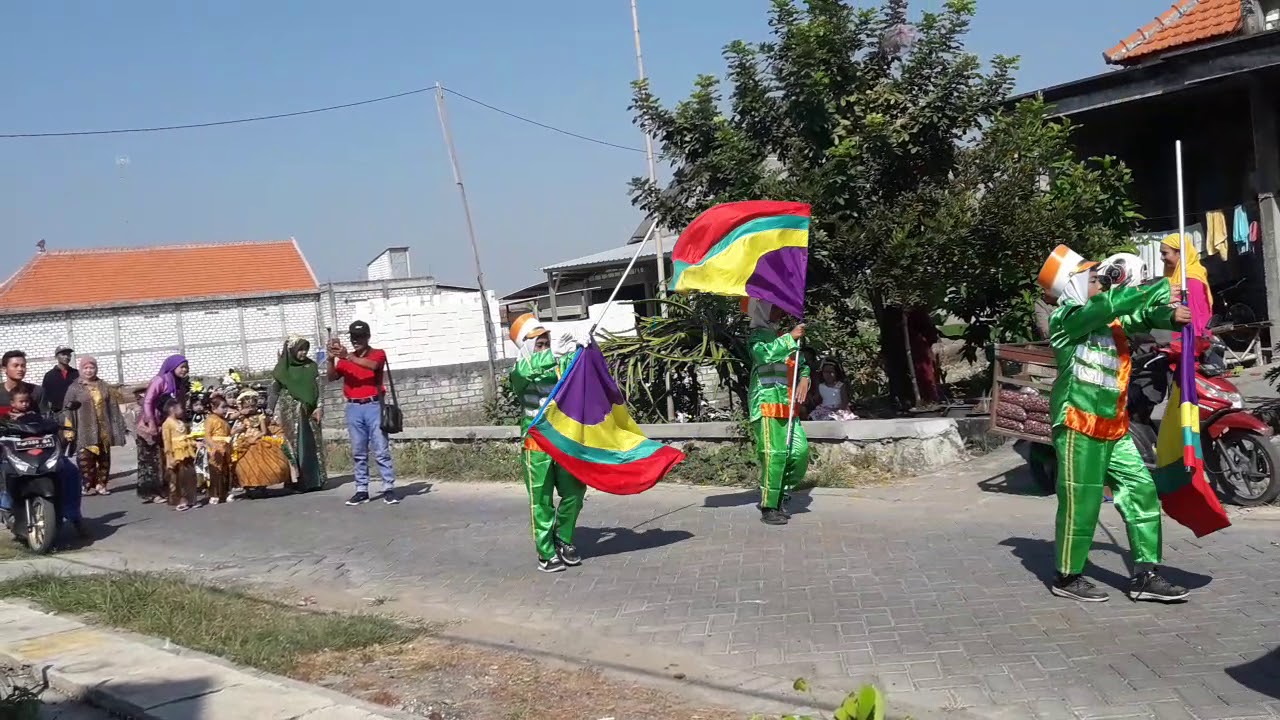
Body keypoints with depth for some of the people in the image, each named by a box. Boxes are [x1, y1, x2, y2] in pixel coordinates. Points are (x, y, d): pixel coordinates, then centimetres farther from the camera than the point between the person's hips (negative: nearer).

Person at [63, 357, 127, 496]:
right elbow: (68, 411, -4)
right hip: (85, 432, -4)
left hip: (104, 431, 4)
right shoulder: (74, 388, -1)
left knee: (104, 459, 8)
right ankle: (88, 485, 0)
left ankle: (101, 484, 16)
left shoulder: (104, 386, 10)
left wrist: (116, 428, 7)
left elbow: (112, 408, 11)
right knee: (86, 460, -6)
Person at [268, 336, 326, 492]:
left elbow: (318, 388, 6)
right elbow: (273, 391, 1)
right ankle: (294, 480, -4)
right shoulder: (282, 368, 1)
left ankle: (314, 480, 7)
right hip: (289, 411, -2)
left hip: (309, 411, 3)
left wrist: (318, 407, -5)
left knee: (312, 444, 2)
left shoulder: (311, 366, 8)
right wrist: (270, 412, -5)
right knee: (292, 444, -5)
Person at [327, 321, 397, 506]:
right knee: (358, 452, 6)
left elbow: (372, 365, -21)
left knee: (381, 450, -3)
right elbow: (332, 377, -1)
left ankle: (389, 489, -1)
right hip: (353, 408, 4)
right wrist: (332, 359, -18)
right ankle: (361, 490, 9)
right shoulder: (344, 358, 12)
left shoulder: (378, 354, 2)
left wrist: (348, 357, -30)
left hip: (373, 406, -4)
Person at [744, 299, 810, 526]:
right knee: (774, 455, -10)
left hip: (786, 407, 8)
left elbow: (802, 365, 28)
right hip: (767, 405, -8)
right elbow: (764, 354, -25)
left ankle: (778, 497, 14)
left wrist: (804, 379, 6)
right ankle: (769, 508, -2)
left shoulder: (781, 337, 23)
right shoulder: (758, 335, -2)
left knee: (800, 452, 1)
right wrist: (791, 338, -22)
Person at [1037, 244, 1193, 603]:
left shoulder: (1107, 320, 16)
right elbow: (1113, 302, -23)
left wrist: (1169, 316, -14)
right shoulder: (1067, 318, -10)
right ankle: (1068, 577, 14)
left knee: (1141, 491, 6)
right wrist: (1161, 289, -18)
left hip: (1113, 427, 8)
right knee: (1080, 504, -1)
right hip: (1078, 426, -8)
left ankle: (1145, 575, 12)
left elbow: (1139, 317, 8)